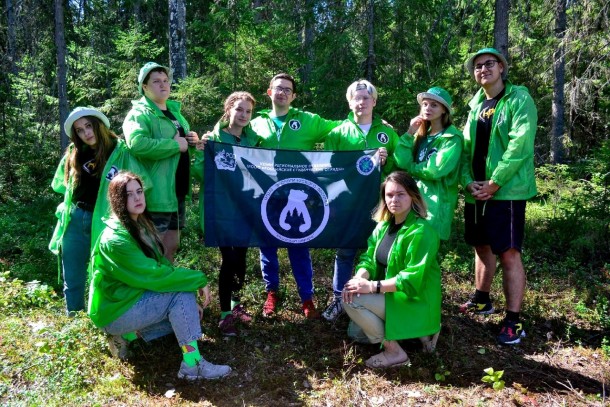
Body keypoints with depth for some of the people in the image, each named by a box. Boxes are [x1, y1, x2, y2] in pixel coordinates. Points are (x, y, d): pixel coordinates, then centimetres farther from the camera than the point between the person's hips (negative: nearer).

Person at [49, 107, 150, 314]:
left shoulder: (121, 152, -9)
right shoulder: (73, 154, 7)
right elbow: (59, 185, 22)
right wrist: (81, 197, 10)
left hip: (104, 223, -5)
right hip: (74, 221, 5)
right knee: (73, 282, 13)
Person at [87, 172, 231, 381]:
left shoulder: (140, 225, 3)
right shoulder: (116, 239, -25)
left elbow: (161, 265, 3)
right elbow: (154, 275, -29)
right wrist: (198, 280, -21)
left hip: (133, 299, 9)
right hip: (116, 312, -9)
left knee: (188, 311, 8)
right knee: (182, 293, -22)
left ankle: (129, 334, 9)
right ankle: (192, 364, -18)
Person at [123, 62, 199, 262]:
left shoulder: (175, 111, 18)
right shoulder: (140, 113, -10)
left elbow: (184, 141, 32)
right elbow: (137, 144, -30)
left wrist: (192, 140, 8)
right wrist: (175, 145, -21)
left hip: (177, 190, 9)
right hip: (156, 193, -9)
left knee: (172, 245, 18)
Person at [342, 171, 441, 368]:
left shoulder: (421, 231, -23)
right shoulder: (384, 225, 3)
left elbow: (413, 278, -28)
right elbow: (369, 258, 0)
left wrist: (372, 286, -31)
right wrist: (359, 278, -22)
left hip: (414, 300, -9)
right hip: (391, 295, 9)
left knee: (352, 300, -22)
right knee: (355, 333, 14)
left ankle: (394, 352, -9)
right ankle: (415, 330, 16)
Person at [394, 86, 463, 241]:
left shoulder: (452, 138, -4)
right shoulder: (421, 135, 14)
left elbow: (437, 169, -19)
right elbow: (401, 163, 1)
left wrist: (411, 167, -3)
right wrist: (409, 133, -4)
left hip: (436, 201, -6)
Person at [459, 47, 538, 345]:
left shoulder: (519, 99, -6)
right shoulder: (476, 104, 14)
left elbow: (520, 145, -16)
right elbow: (467, 146, 11)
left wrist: (494, 183, -18)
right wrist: (468, 181, -4)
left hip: (507, 190, -6)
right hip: (477, 192, 7)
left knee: (508, 254, -6)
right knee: (483, 247, 17)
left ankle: (513, 321, 2)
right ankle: (481, 300, 34)